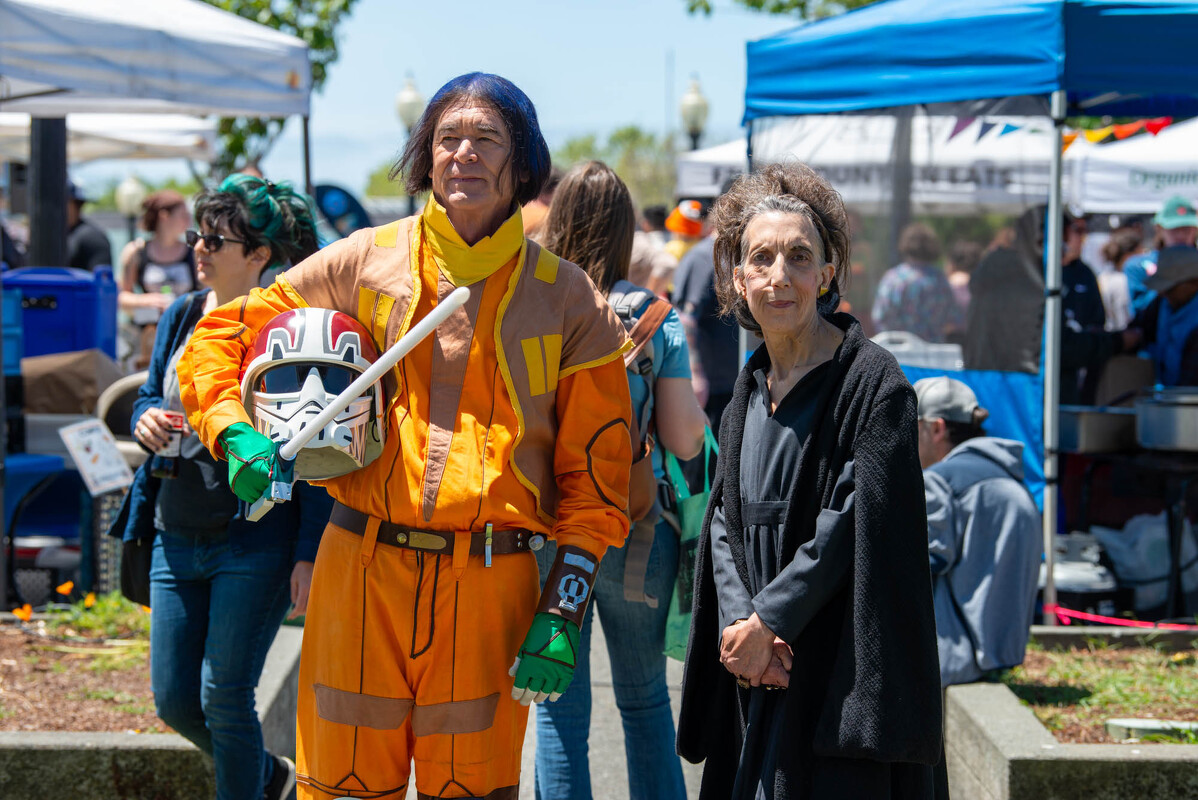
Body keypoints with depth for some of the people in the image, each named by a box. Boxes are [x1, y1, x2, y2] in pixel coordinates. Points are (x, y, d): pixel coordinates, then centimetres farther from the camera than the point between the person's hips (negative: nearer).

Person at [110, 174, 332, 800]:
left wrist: (309, 555, -15)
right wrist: (146, 420, -7)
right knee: (174, 700, 9)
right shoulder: (181, 316, 8)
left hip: (256, 542, -6)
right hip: (177, 536, 6)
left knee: (224, 698, -4)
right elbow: (150, 398, 19)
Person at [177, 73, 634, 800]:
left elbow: (594, 477, 5)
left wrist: (564, 615, -3)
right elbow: (221, 336, 13)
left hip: (491, 582, 0)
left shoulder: (567, 300, 5)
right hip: (362, 573, 0)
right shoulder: (366, 262, 6)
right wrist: (236, 436, -6)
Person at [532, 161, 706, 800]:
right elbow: (684, 439, -4)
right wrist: (695, 400, 15)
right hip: (635, 529, 1)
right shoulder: (656, 318, -4)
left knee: (560, 711, 8)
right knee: (645, 701, 17)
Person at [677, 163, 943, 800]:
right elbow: (725, 520, 8)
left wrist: (767, 621, -15)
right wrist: (740, 621, -8)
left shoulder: (872, 383, -11)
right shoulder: (750, 390, 10)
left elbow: (853, 526, -16)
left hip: (841, 669, -6)